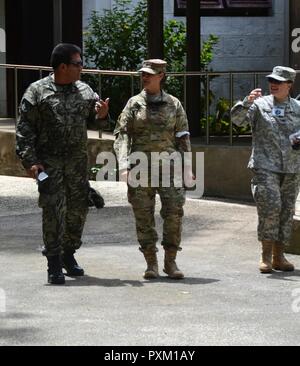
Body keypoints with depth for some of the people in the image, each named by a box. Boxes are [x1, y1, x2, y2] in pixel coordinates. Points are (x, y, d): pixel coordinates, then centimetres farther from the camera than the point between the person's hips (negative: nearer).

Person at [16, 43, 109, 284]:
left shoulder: (84, 91, 9)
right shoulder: (37, 92, -4)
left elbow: (91, 123, 20)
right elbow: (25, 129, -5)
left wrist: (101, 116, -4)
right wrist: (29, 160, -13)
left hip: (78, 161, 5)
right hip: (48, 162, -5)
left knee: (79, 208, 9)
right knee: (53, 210, -8)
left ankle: (69, 255, 27)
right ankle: (54, 265, -2)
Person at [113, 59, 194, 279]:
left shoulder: (174, 105, 8)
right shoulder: (134, 104, 6)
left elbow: (183, 138, 10)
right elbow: (121, 134, 0)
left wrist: (187, 168, 6)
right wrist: (124, 165, -13)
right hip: (141, 167, 0)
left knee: (174, 212, -9)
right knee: (143, 216, 0)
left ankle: (171, 261, 2)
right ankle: (151, 263, 9)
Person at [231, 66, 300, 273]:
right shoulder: (260, 104, 2)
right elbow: (237, 119, -9)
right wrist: (247, 102, -26)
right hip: (265, 167, -4)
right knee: (270, 209, -15)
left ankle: (279, 257, 17)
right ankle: (266, 256, -5)